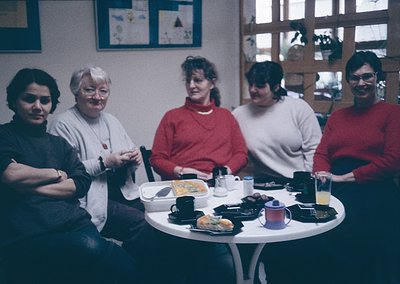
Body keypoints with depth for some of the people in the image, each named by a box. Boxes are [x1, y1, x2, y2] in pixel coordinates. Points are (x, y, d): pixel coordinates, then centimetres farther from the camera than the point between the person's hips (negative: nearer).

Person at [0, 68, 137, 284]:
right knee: (89, 248, -35)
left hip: (75, 224, 4)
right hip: (27, 238, -3)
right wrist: (56, 174, 4)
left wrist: (32, 185, -3)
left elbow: (81, 183, 9)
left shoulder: (59, 144, 23)